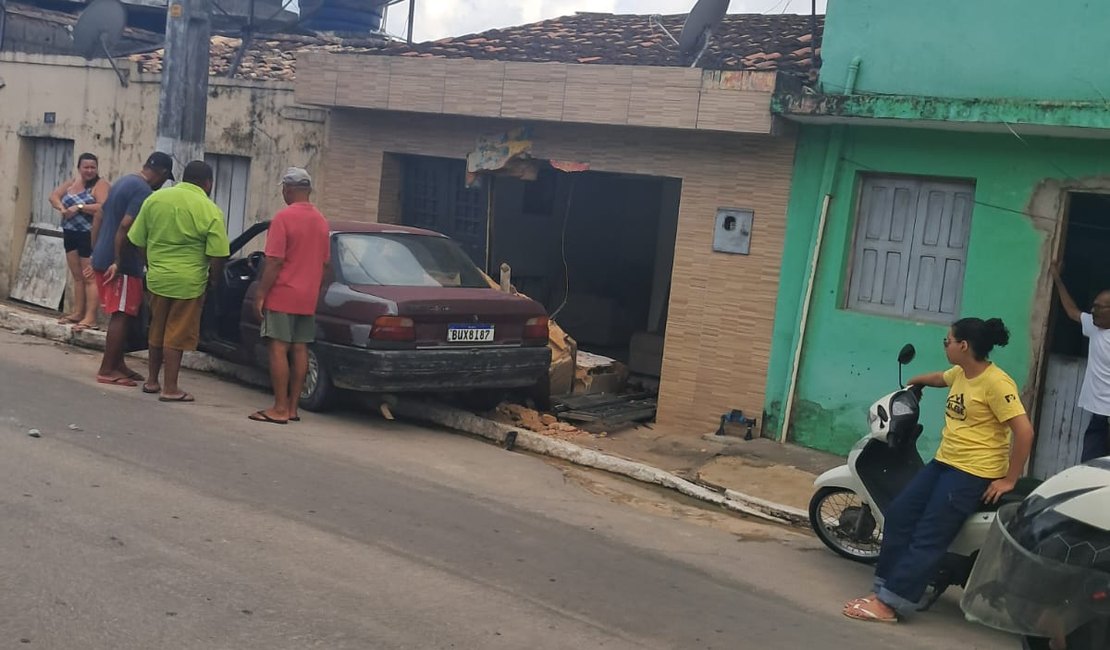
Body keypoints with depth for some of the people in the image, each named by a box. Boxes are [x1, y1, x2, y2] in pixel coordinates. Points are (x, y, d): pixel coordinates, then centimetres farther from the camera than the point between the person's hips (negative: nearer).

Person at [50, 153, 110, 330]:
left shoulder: (100, 185, -8)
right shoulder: (72, 182, 14)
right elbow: (54, 196, 10)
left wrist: (79, 207, -23)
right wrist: (61, 208, -10)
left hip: (90, 236, -7)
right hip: (71, 234, 8)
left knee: (89, 277, -8)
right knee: (77, 276, 12)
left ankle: (90, 317, -9)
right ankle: (77, 312, 19)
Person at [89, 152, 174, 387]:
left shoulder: (123, 182, 15)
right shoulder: (143, 191, -15)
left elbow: (99, 218, 19)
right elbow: (125, 227, -25)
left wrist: (97, 255, 21)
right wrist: (118, 262, -19)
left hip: (102, 260, 10)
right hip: (122, 266, -10)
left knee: (121, 315, 16)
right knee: (122, 316, -4)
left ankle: (117, 364, 22)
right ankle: (107, 370, -2)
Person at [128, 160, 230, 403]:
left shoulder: (155, 199, 2)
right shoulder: (210, 211, -11)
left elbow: (138, 241, 8)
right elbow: (217, 256, -13)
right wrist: (212, 278, 4)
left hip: (157, 276, 5)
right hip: (188, 281, -4)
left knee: (157, 330, 20)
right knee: (176, 335, 4)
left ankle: (152, 380, 30)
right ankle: (170, 388, 8)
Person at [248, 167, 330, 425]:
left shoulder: (283, 218, -13)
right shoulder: (321, 221, 9)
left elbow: (274, 262, -16)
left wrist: (260, 294, -11)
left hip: (282, 296, -7)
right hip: (308, 298, 7)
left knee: (279, 348, -4)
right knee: (300, 350, 8)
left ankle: (280, 409, -4)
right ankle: (292, 407, 12)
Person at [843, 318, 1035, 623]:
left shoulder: (996, 383, -18)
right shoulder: (960, 373, 10)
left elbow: (1024, 431, -21)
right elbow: (939, 378, 36)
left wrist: (1009, 480, -18)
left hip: (974, 473, -9)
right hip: (943, 462, 9)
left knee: (928, 537, -11)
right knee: (899, 515, 3)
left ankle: (888, 604, -8)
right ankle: (883, 589, 9)